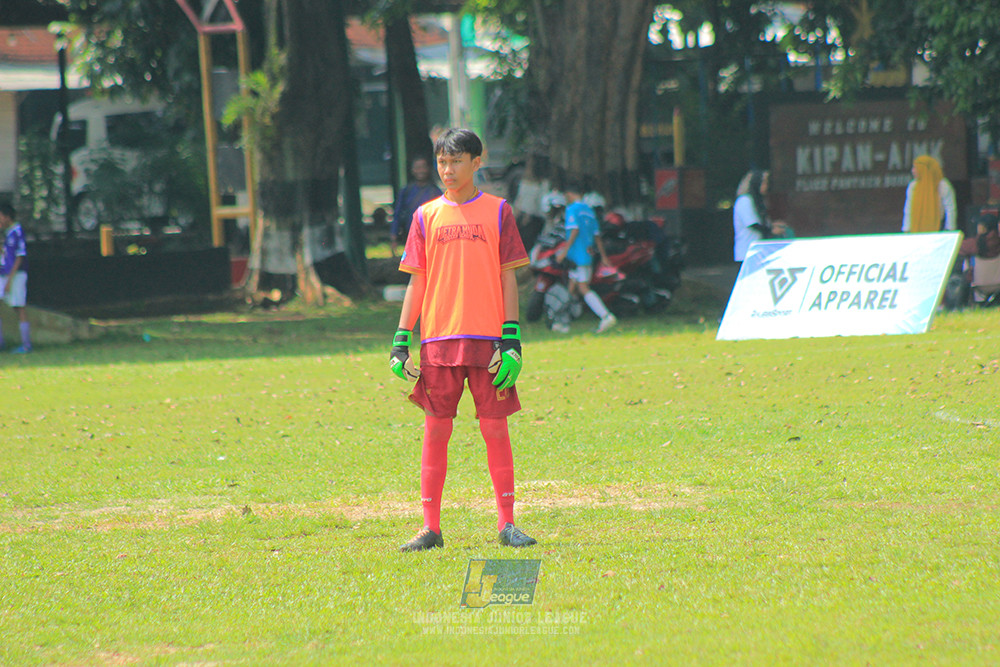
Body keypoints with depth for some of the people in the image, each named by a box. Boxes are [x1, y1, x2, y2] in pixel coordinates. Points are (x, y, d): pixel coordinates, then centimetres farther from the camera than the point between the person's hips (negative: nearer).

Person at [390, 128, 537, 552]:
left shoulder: (497, 211, 5)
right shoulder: (426, 216, 9)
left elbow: (508, 277, 2)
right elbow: (416, 282, 10)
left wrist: (512, 339, -5)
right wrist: (401, 342, 2)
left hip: (488, 340, -2)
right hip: (438, 339, 2)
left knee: (495, 429, -1)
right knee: (436, 430, 2)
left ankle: (506, 523, 5)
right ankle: (430, 528, 5)